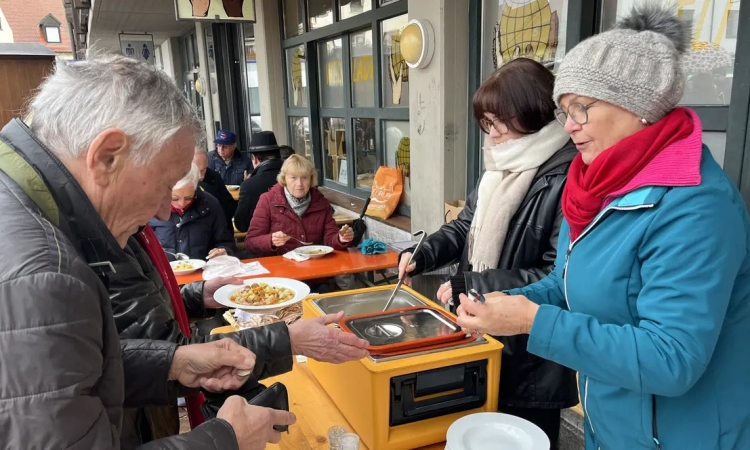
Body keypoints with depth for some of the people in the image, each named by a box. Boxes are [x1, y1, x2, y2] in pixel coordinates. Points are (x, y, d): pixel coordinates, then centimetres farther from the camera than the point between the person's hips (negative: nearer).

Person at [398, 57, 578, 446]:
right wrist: (424, 255, -5)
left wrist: (470, 284, -22)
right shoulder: (501, 166, 6)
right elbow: (466, 226, 14)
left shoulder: (567, 179, -22)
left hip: (530, 351, -8)